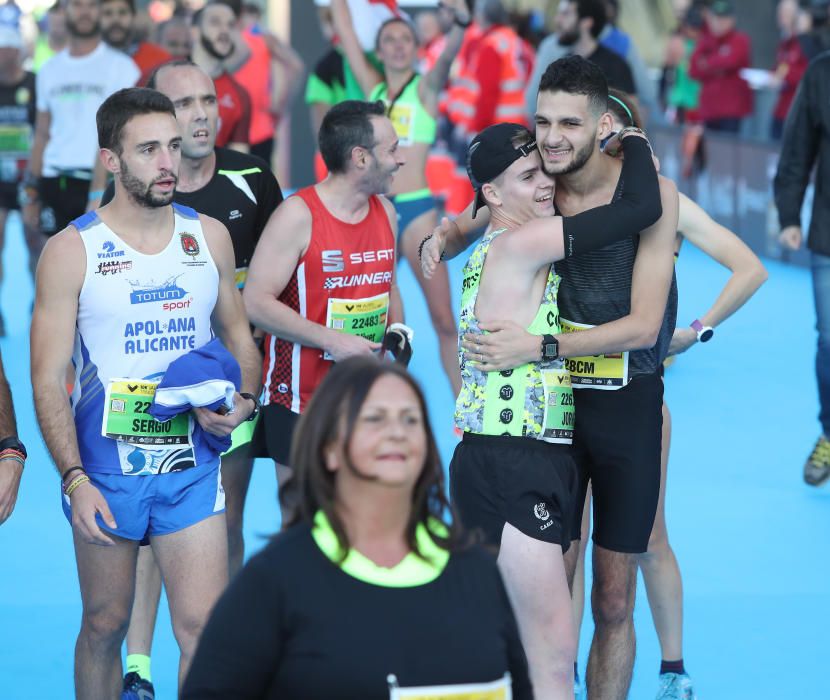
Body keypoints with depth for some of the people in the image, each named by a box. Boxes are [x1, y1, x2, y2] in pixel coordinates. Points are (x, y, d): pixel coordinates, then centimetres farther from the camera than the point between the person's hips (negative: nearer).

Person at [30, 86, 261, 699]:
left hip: (192, 469, 2)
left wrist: (242, 403, -5)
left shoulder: (210, 236, 5)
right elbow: (48, 379, -7)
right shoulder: (72, 250, -6)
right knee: (104, 625, 11)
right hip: (105, 469, -2)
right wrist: (75, 480, -16)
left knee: (204, 627, -6)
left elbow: (239, 337, 16)